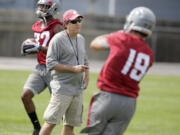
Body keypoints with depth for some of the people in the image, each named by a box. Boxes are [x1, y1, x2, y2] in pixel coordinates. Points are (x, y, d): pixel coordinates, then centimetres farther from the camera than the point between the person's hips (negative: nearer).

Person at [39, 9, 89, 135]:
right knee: (51, 121, -8)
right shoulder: (58, 39, -10)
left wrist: (86, 75, 7)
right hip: (63, 88, -7)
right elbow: (51, 63, -14)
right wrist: (74, 69, -19)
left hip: (78, 88, 7)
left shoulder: (81, 39, 14)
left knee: (70, 124, 9)